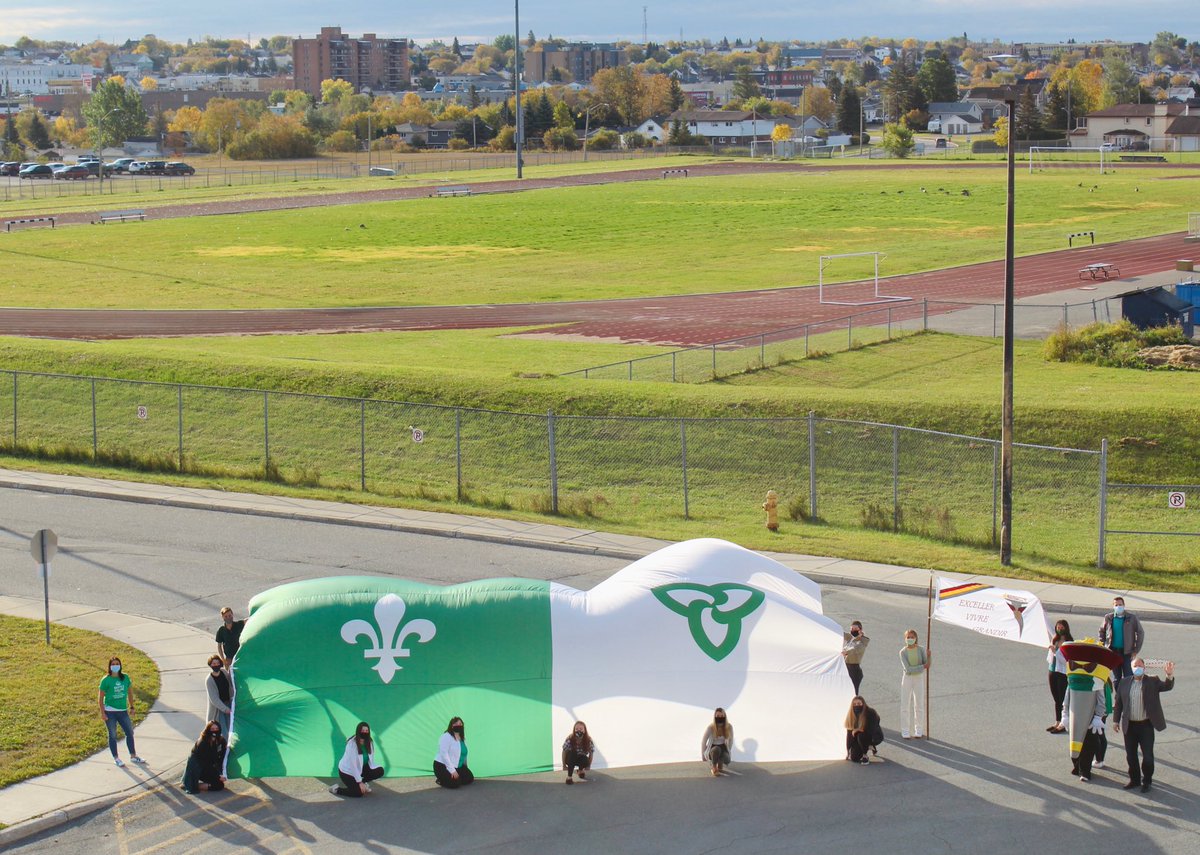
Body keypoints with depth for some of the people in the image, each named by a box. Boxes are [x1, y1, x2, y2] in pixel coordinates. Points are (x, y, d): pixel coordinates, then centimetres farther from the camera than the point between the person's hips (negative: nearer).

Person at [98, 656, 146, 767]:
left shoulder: (125, 678, 1)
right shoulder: (106, 680, -10)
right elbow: (100, 697, -8)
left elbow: (129, 693, 12)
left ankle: (133, 756, 22)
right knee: (113, 735, 5)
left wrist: (131, 707, 11)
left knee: (130, 733, 9)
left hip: (123, 711, 4)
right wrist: (102, 713, -12)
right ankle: (116, 758, 16)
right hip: (110, 711, -4)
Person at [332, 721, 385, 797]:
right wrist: (360, 782, -26)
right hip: (347, 771, -6)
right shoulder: (352, 744, -27)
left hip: (361, 768, 6)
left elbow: (371, 760, -3)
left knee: (380, 771, -13)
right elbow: (353, 764, -27)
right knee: (359, 793, -19)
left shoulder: (370, 742, -8)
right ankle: (336, 789, 2)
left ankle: (364, 782, 11)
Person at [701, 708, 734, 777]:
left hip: (723, 747, 2)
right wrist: (703, 755, -5)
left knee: (727, 760, -31)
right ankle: (714, 769, -16)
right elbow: (703, 742, -11)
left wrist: (728, 752, 5)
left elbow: (731, 740, 2)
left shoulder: (729, 727, -15)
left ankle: (720, 766, 8)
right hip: (712, 749, -2)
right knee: (716, 749, -40)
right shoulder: (710, 727, -22)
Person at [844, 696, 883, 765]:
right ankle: (870, 747, 20)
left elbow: (872, 730, -31)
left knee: (861, 735, -36)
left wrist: (858, 730, -28)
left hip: (876, 737, -6)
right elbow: (849, 733, -10)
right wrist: (848, 751, -9)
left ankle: (865, 756, -17)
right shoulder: (851, 715, -12)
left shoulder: (870, 713, -26)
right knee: (854, 758, -7)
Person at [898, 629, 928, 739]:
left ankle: (918, 731, 17)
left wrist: (928, 656, -25)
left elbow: (927, 666, -9)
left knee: (919, 705, 7)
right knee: (905, 706, 0)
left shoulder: (921, 650, -5)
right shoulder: (903, 652, -12)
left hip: (919, 679, 2)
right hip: (907, 679, -2)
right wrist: (923, 667, -22)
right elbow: (908, 669, -19)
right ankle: (905, 731, 8)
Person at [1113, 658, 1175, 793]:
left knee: (1148, 756, 0)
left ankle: (1146, 781, 16)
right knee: (1130, 755, 11)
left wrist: (1169, 675, -35)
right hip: (1129, 725, 3)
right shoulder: (1124, 683, 4)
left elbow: (1167, 686, -16)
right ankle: (1134, 779, 27)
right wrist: (1116, 720, 6)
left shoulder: (1153, 682, -1)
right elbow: (1118, 703, 8)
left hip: (1146, 725, -3)